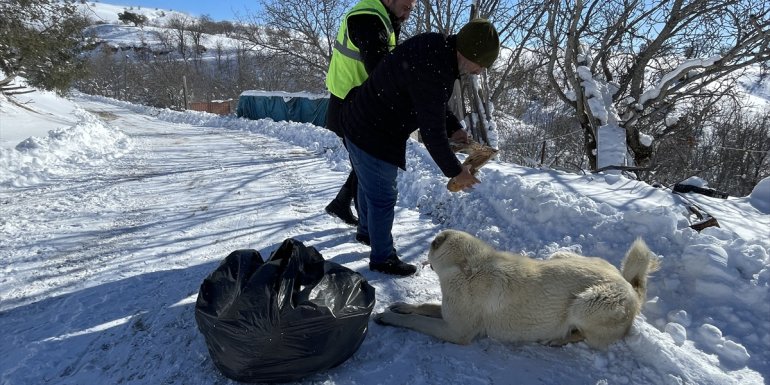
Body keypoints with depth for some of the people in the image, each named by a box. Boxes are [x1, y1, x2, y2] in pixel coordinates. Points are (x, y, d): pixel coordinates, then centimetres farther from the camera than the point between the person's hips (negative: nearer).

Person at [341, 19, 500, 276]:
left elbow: (435, 106, 12)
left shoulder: (436, 46, -2)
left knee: (370, 185, 27)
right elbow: (432, 131, -27)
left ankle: (366, 231, 51)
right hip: (373, 136, -10)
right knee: (383, 197, 3)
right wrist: (455, 171, -16)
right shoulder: (431, 71, -33)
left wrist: (457, 131, 4)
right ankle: (382, 258, 22)